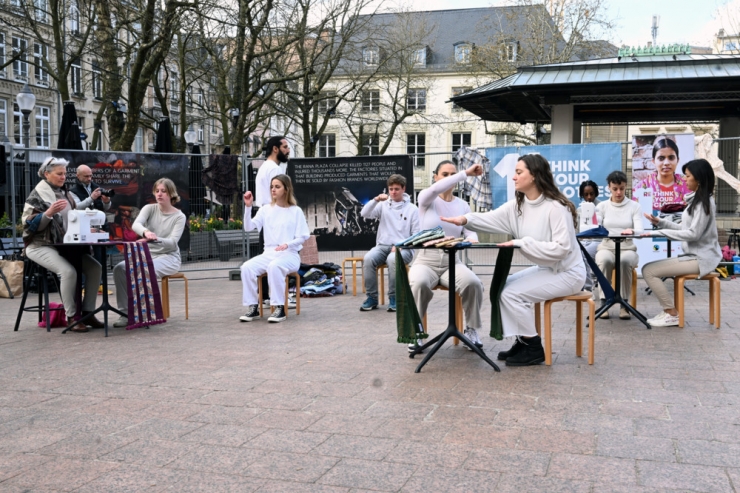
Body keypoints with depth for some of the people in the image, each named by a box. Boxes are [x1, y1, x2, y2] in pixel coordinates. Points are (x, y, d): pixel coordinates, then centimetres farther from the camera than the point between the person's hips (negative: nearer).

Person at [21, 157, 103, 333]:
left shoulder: (65, 194, 14)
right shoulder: (37, 195, -6)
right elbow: (29, 224, -14)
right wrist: (49, 213, -27)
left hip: (66, 244, 7)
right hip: (41, 246, -7)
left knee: (95, 267, -12)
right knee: (68, 271, -32)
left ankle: (87, 312, -4)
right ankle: (71, 316, -18)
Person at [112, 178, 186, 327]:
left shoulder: (179, 216, -1)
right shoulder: (149, 209, 5)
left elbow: (173, 243, -14)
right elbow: (136, 224, -16)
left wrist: (155, 239, -35)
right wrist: (145, 232, -41)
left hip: (168, 257, -4)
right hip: (146, 255, 4)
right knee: (119, 269, -22)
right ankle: (125, 313, -18)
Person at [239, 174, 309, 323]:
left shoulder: (296, 211, 2)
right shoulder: (266, 209, 10)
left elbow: (302, 237, -1)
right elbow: (249, 227, -1)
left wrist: (287, 245, -19)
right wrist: (248, 206, -12)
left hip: (290, 255, -3)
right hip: (268, 253, 4)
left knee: (274, 266, -38)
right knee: (247, 267, -25)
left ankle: (279, 308, -30)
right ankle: (252, 307, -16)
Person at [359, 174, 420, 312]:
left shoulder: (412, 209, 5)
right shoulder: (383, 205, 11)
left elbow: (417, 235, 0)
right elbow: (364, 214, -2)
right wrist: (376, 200, -16)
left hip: (403, 248, -3)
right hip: (383, 246, 3)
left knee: (392, 259, -37)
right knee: (368, 258, -29)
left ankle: (394, 298, -22)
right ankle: (372, 298, -17)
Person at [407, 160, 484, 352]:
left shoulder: (463, 205, 10)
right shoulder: (426, 199, 0)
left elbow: (470, 232, -3)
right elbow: (436, 189, -25)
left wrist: (471, 240, -28)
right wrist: (466, 173, -30)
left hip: (453, 261, 3)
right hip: (426, 260, -3)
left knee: (474, 283, -28)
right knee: (419, 283, -37)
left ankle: (471, 329, -4)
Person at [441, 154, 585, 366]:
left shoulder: (556, 208, -24)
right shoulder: (517, 206, 1)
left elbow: (561, 247, -29)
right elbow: (492, 219, -9)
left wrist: (521, 243, -28)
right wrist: (466, 219, -29)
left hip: (567, 272, -9)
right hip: (545, 268, 9)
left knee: (511, 293, -17)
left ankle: (534, 349, -3)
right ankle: (524, 341, 12)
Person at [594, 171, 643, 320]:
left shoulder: (635, 206, 6)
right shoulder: (602, 206, 8)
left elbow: (639, 230, -9)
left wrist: (631, 231, -33)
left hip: (627, 249, 0)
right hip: (606, 248, 0)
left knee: (625, 261, -36)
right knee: (605, 260, -36)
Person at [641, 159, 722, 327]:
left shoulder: (704, 201, -14)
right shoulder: (696, 200, 16)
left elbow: (693, 233, -22)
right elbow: (685, 228, 17)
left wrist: (660, 232, -21)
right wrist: (660, 222, 9)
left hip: (700, 258, -10)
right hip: (693, 255, 10)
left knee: (649, 271, -15)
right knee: (649, 268, 6)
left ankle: (672, 314, -7)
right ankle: (669, 310, 4)